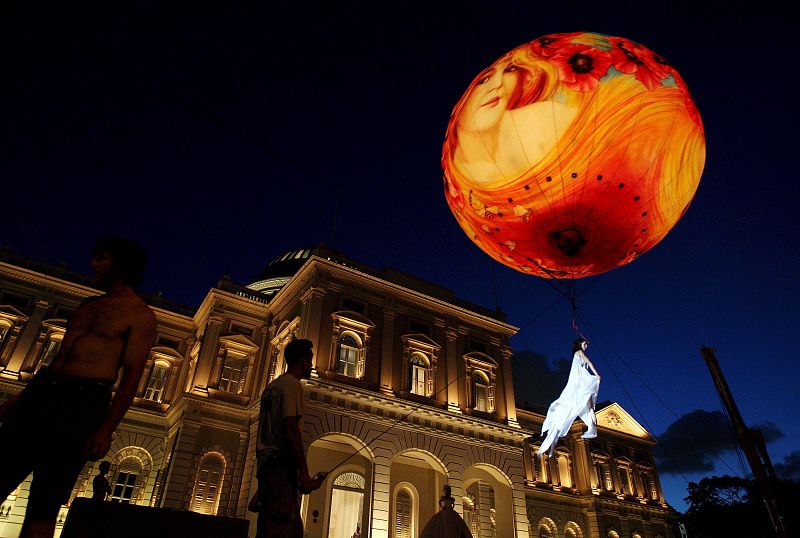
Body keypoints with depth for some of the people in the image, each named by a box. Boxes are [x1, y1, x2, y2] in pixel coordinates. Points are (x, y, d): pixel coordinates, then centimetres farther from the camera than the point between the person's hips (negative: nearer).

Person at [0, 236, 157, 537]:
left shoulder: (140, 315, -4)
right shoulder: (88, 305, 20)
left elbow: (132, 375, -10)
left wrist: (107, 429, -17)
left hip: (84, 402, -7)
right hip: (41, 391, 7)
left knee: (43, 505, -5)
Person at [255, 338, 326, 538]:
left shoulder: (271, 386, 22)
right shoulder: (291, 384, -7)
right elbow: (291, 428, -18)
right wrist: (305, 474, -20)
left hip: (266, 463, 10)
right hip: (281, 466, -10)